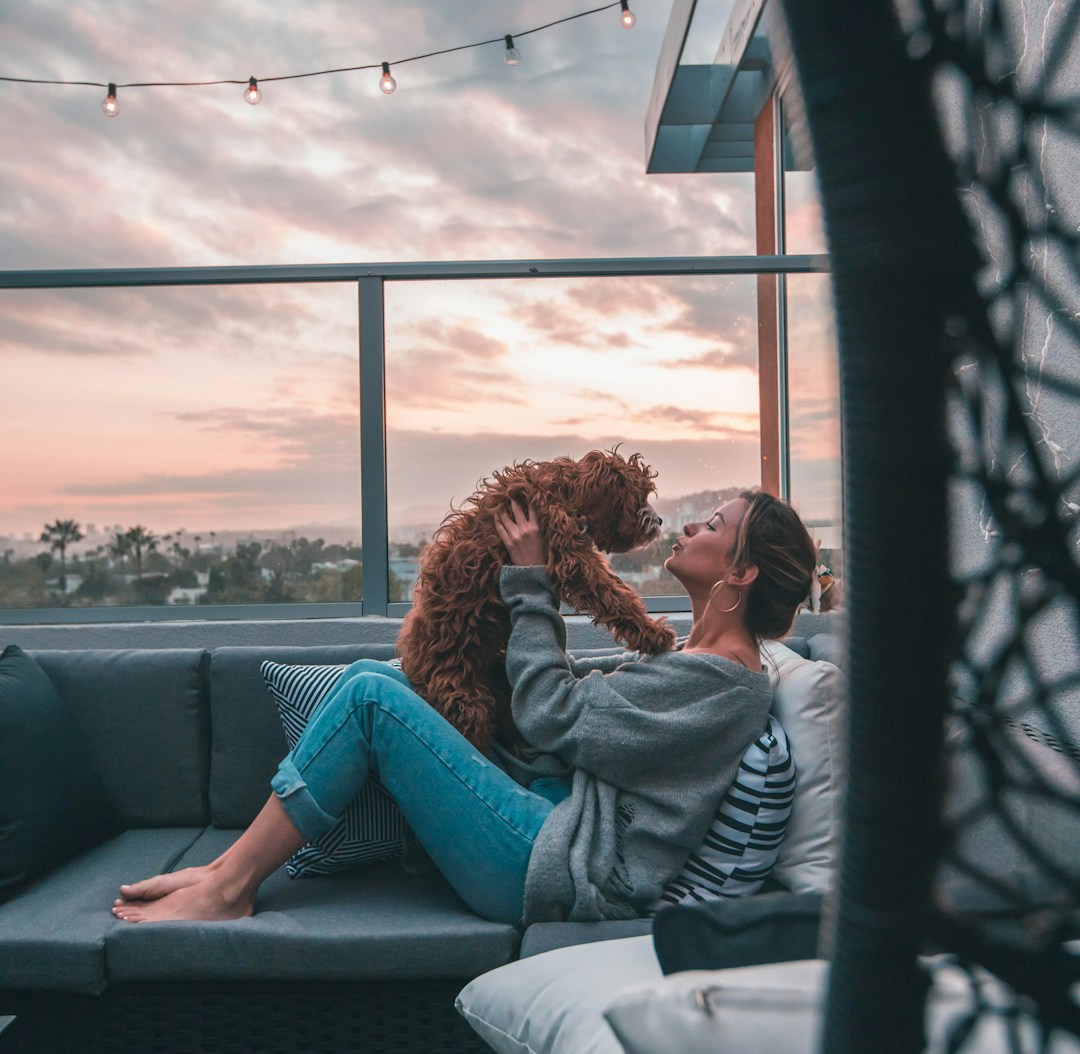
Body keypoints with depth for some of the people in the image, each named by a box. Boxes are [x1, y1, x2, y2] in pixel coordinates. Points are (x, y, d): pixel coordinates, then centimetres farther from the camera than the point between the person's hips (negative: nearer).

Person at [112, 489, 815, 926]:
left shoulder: (720, 682, -16)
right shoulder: (698, 661, 15)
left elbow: (551, 717, -15)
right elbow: (578, 687, 16)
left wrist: (532, 583, -8)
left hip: (561, 872, -10)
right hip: (562, 818, 10)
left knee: (370, 694, -15)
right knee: (373, 678, 4)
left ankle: (228, 889, -2)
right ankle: (234, 866, 6)